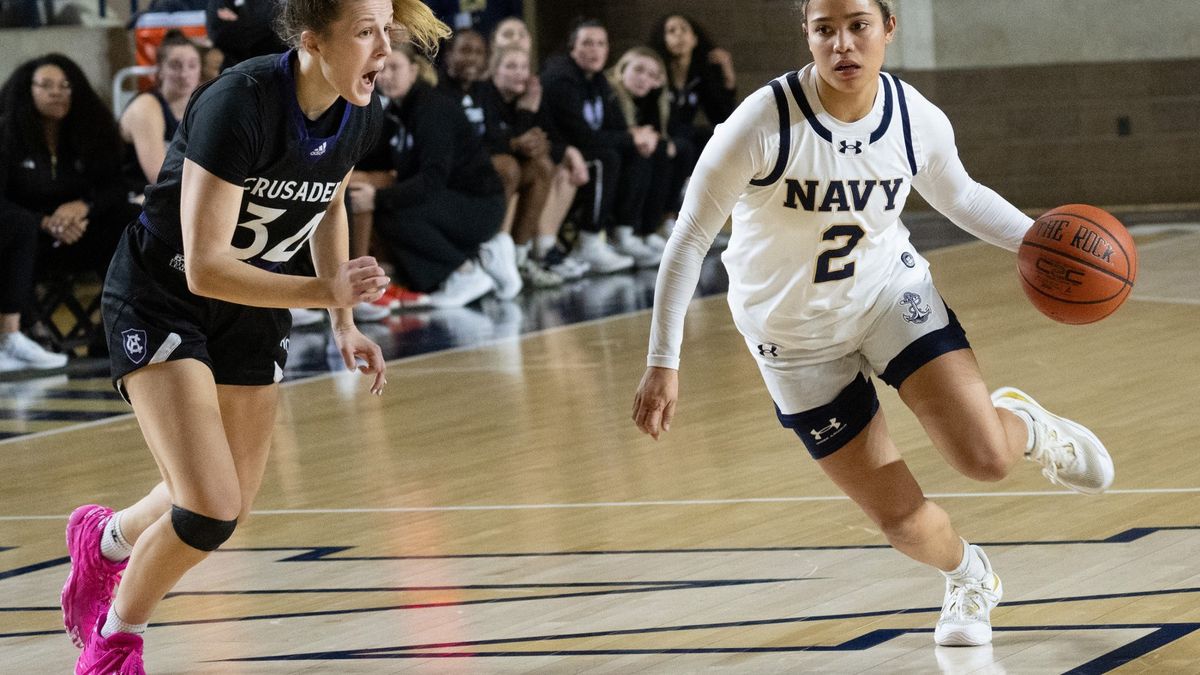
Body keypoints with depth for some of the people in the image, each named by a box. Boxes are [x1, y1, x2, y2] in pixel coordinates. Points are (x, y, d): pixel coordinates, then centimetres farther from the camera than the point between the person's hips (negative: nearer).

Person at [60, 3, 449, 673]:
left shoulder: (362, 115, -11)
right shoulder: (238, 105, -32)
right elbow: (204, 267, -33)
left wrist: (345, 327, 9)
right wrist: (326, 290, -40)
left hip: (254, 307, 7)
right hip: (159, 298, -7)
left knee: (232, 503, 14)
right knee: (210, 512, -17)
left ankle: (106, 540, 46)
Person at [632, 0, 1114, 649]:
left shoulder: (918, 121, -15)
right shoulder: (763, 124, -27)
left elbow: (959, 196, 8)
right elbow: (689, 239, -18)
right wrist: (662, 364, -18)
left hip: (891, 292, 2)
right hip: (796, 336, -2)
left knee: (984, 457, -19)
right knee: (901, 519, -1)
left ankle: (1024, 424, 20)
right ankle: (970, 578, 36)